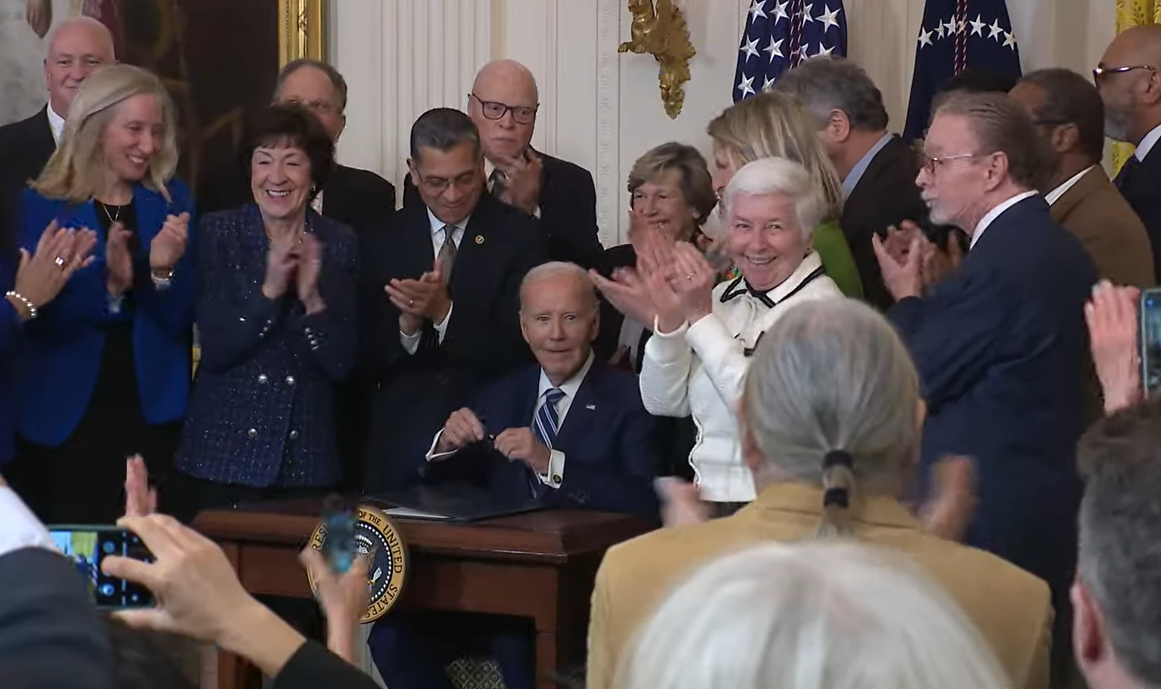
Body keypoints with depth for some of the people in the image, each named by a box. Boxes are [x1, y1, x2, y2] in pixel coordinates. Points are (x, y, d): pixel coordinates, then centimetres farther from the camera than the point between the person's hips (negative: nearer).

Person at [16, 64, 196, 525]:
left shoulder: (172, 203, 5)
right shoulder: (43, 206, -1)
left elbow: (180, 320, 1)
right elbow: (39, 321, -9)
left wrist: (164, 270, -18)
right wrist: (108, 284, -24)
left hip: (154, 416, 2)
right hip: (66, 420, -2)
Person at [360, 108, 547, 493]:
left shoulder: (518, 237, -1)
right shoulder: (383, 242, 7)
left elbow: (521, 353, -8)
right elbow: (365, 363, 5)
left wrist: (445, 313, -20)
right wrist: (407, 326, -16)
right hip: (400, 445, 2)